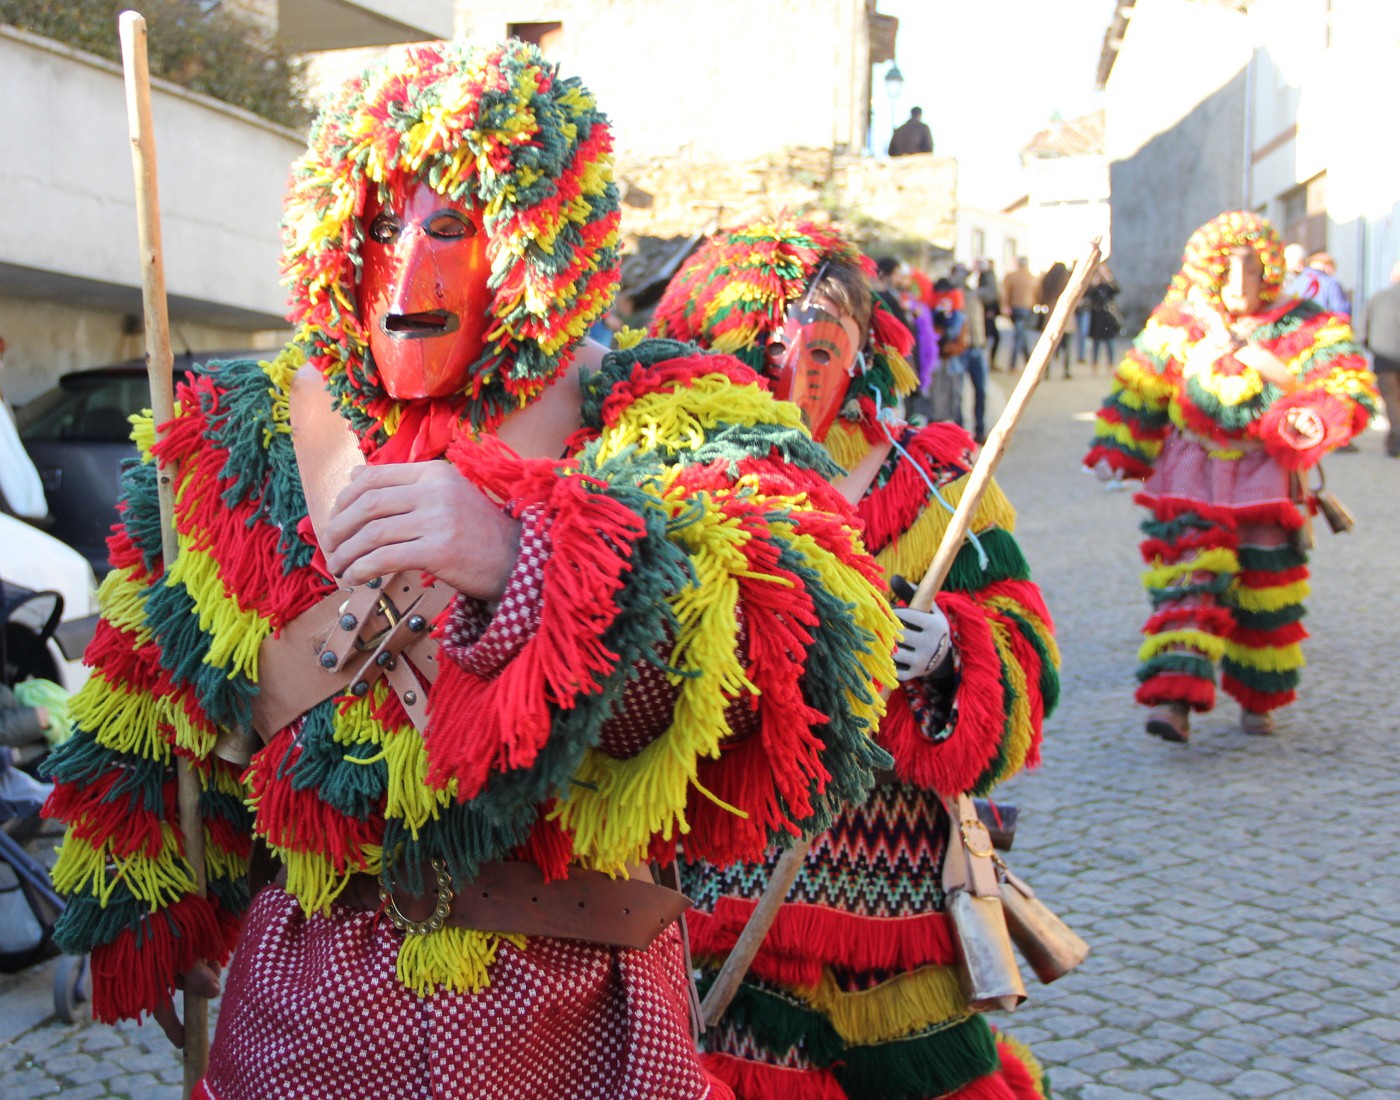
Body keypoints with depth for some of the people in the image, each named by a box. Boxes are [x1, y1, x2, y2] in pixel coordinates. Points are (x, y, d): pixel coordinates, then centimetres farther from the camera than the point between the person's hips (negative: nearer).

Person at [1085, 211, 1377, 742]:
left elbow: (1350, 390, -8)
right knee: (1188, 578, -14)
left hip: (1265, 477, 0)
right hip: (1191, 478, 0)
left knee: (1265, 593, 6)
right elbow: (1137, 390, 9)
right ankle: (1174, 697, -23)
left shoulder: (1304, 329, -2)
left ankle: (1257, 699, 25)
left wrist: (1314, 418, -29)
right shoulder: (1178, 326, 2)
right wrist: (1114, 452, 4)